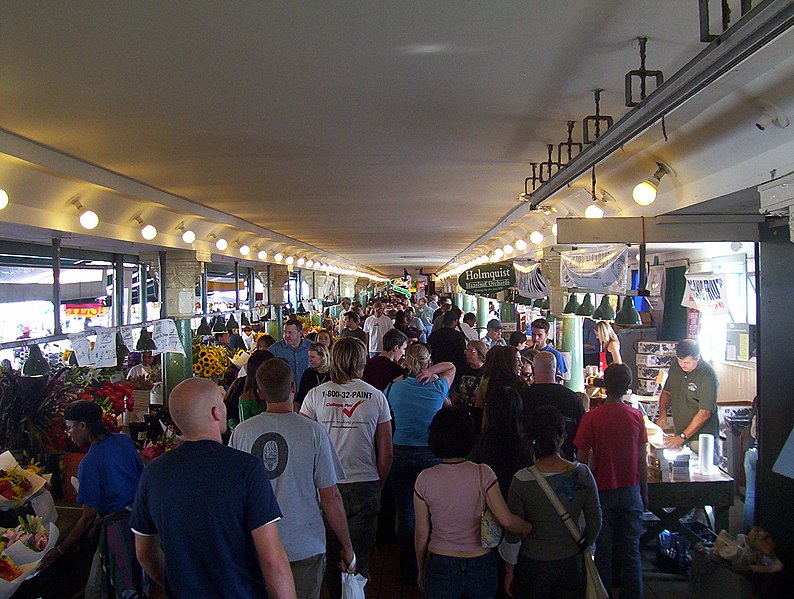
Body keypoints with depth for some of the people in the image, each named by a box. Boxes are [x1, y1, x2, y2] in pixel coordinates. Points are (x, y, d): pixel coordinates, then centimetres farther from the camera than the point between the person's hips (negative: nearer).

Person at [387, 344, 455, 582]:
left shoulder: (395, 387, -5)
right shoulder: (438, 388, -6)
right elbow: (451, 366, 12)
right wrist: (430, 372, -5)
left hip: (401, 453, 1)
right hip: (431, 455, -1)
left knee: (405, 511, 10)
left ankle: (408, 568, 21)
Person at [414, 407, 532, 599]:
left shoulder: (424, 479, -11)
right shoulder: (482, 474, -13)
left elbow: (422, 533, -4)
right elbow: (507, 520, -15)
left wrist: (421, 571, 10)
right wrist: (531, 528, 5)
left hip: (440, 567, 0)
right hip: (480, 566, 1)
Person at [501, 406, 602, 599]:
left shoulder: (522, 481, -19)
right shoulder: (583, 473, -12)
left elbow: (513, 533, -10)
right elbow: (595, 521, -2)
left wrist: (509, 570, 3)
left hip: (533, 565, -2)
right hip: (572, 562, 2)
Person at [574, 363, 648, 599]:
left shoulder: (591, 417, -13)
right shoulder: (636, 416, -6)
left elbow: (583, 460, -9)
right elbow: (642, 460, 1)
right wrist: (644, 493, 13)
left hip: (602, 491, -2)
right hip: (630, 491, 2)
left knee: (602, 551, 10)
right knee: (631, 551, 13)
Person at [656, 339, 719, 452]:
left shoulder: (708, 376, -18)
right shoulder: (675, 366, 2)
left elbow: (704, 413, -20)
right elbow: (666, 392, 15)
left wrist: (682, 437, -23)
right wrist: (662, 414, -2)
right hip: (680, 433, 5)